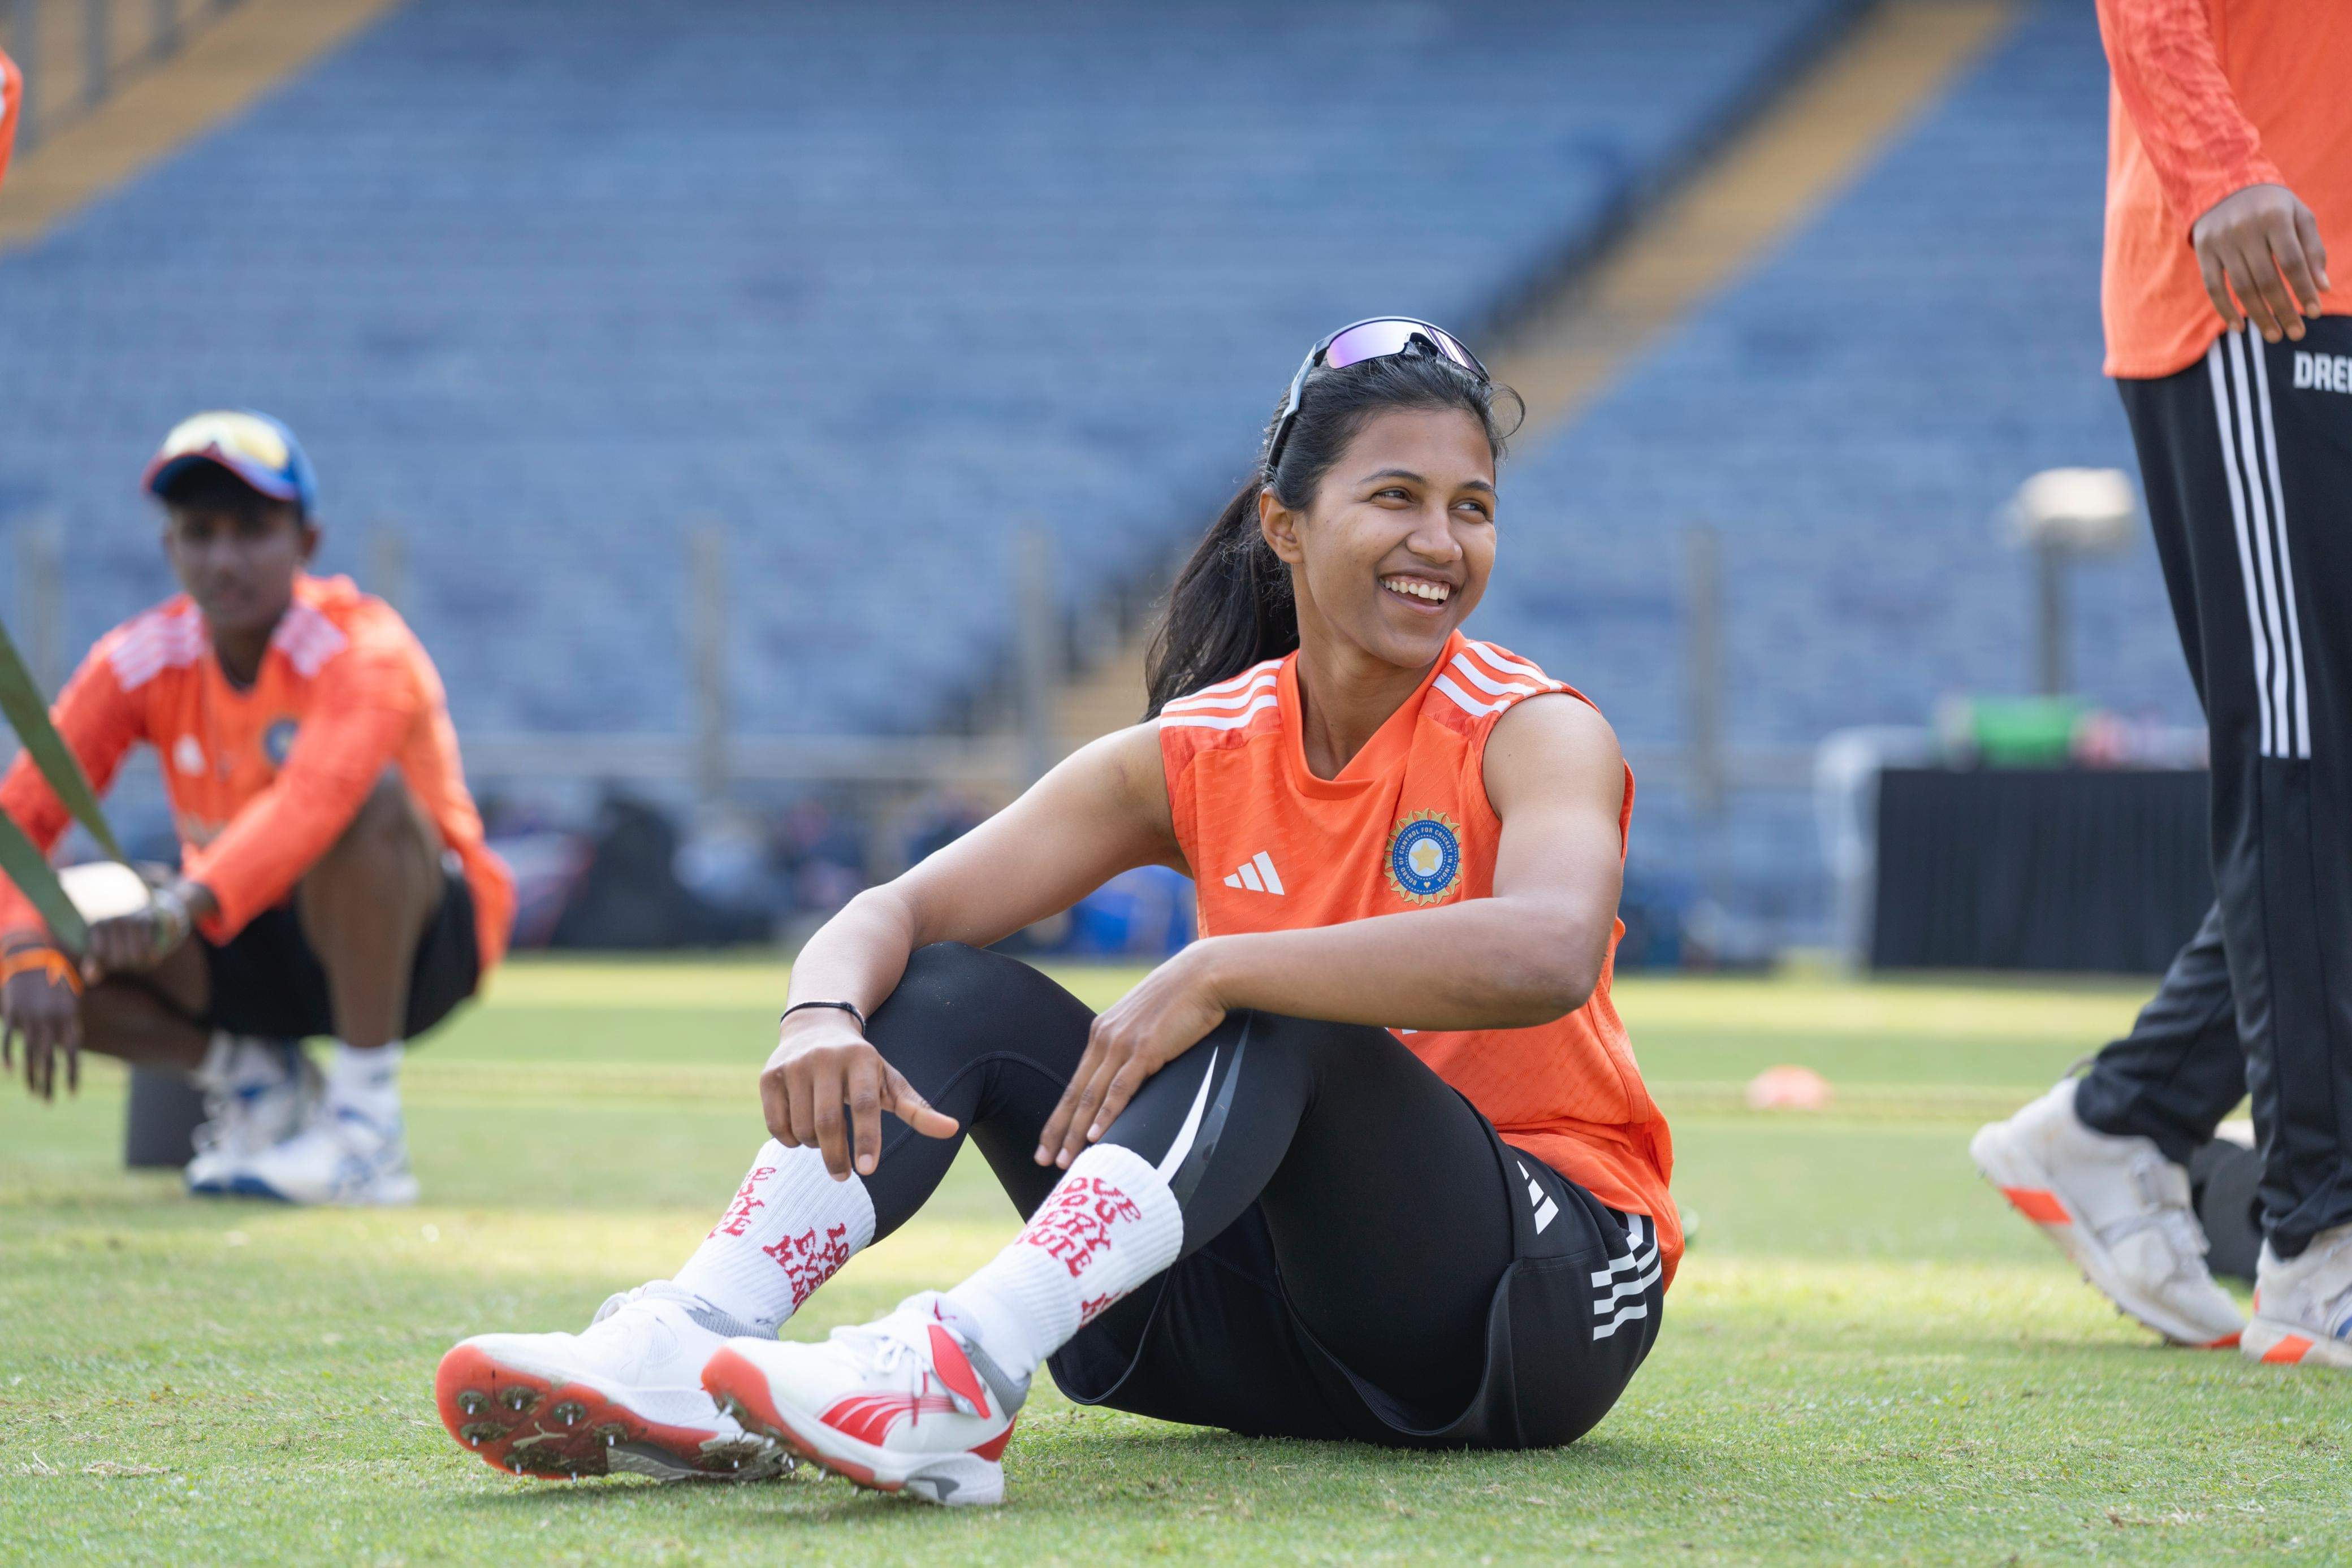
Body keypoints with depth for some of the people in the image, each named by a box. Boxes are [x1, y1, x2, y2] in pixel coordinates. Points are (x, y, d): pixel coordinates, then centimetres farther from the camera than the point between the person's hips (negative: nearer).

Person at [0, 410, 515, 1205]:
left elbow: (315, 801, -44)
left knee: (369, 795, -38)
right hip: (251, 951, 4)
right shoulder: (141, 661, -8)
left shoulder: (364, 649, -23)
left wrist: (186, 908, -60)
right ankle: (252, 1075, 2)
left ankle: (367, 1128, -29)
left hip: (418, 944, -4)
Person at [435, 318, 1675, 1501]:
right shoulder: (1198, 755, 3)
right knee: (955, 990, -9)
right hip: (1275, 1286, 5)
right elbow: (896, 913, -3)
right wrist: (824, 1014, -28)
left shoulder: (1534, 731, -10)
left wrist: (1217, 973, -37)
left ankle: (960, 1379, -53)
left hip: (1545, 1289, -5)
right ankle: (685, 1348, -30)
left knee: (1268, 1017, -32)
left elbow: (1549, 951, -34)